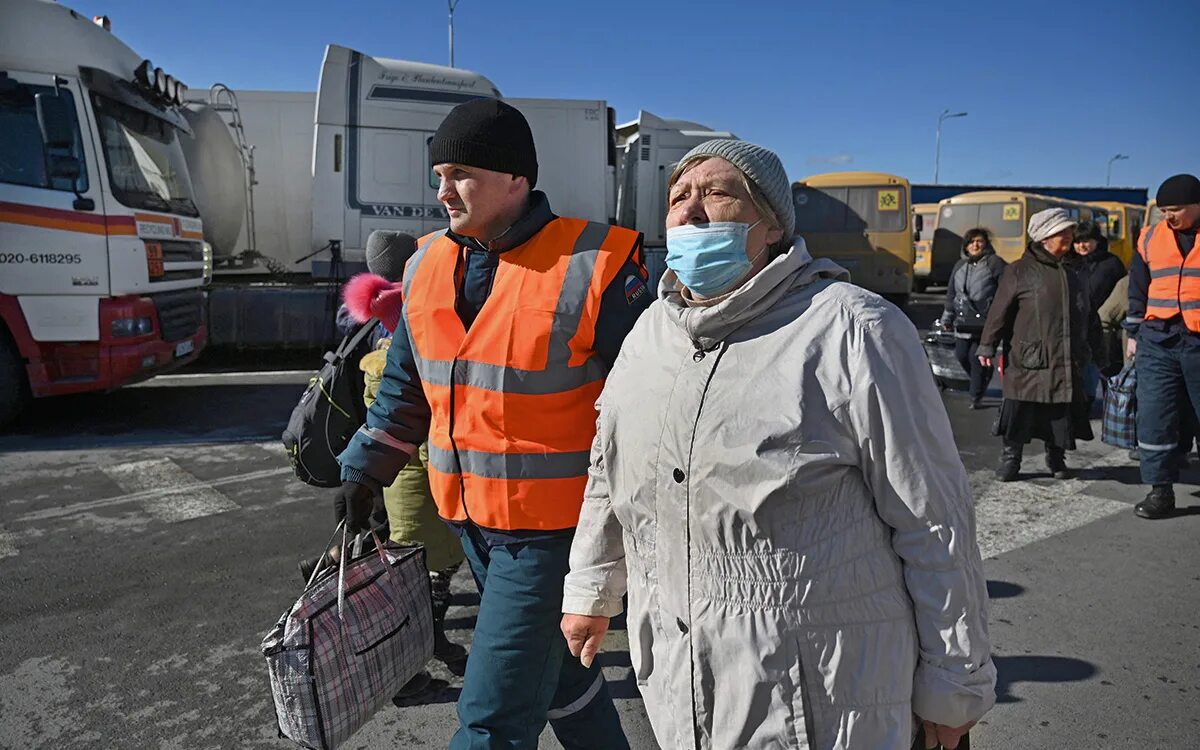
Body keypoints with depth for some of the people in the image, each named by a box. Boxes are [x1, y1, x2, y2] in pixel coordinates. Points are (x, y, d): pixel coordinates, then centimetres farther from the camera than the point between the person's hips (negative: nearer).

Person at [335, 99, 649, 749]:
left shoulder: (592, 268, -17)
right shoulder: (428, 266, 4)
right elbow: (405, 385, 15)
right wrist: (366, 471, 15)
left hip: (551, 522, -7)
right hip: (469, 516, 7)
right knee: (554, 666, 25)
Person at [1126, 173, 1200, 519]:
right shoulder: (1150, 237, 8)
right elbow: (1138, 291, 15)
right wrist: (1134, 333, 13)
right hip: (1158, 342, 2)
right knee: (1154, 416, 0)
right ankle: (1160, 489, 9)